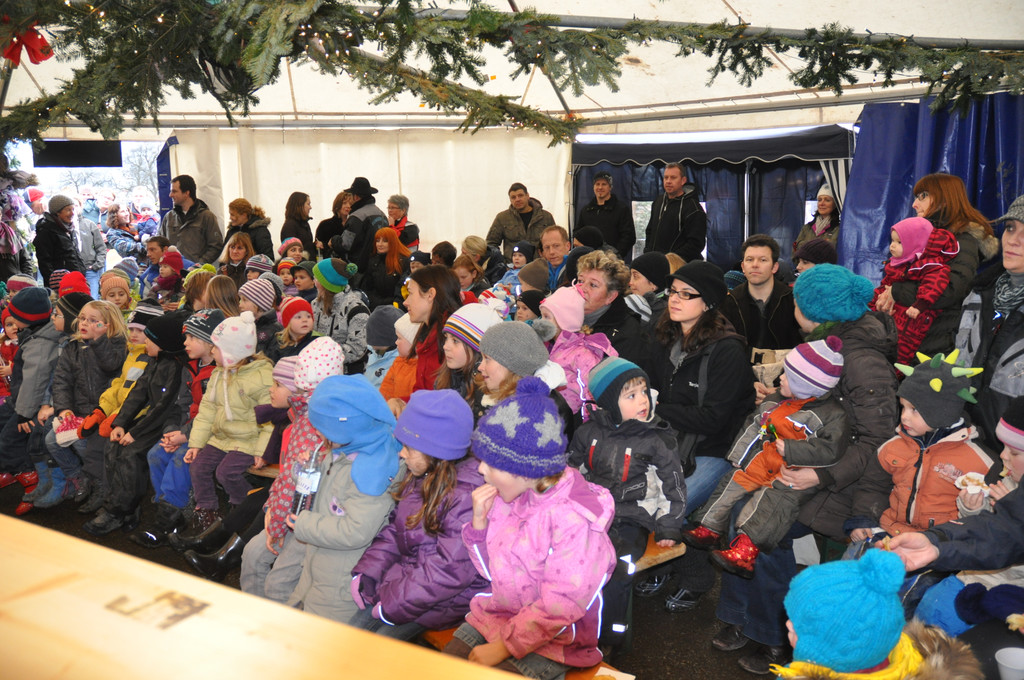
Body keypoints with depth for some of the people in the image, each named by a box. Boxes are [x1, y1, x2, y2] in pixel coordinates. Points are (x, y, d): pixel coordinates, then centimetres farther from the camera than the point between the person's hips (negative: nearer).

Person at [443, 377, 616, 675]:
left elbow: (560, 607, -22)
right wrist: (479, 521, -8)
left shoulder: (577, 518, -24)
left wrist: (503, 646, -16)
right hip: (495, 616, 7)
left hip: (553, 640, -7)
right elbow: (492, 571, 9)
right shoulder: (509, 494, -2)